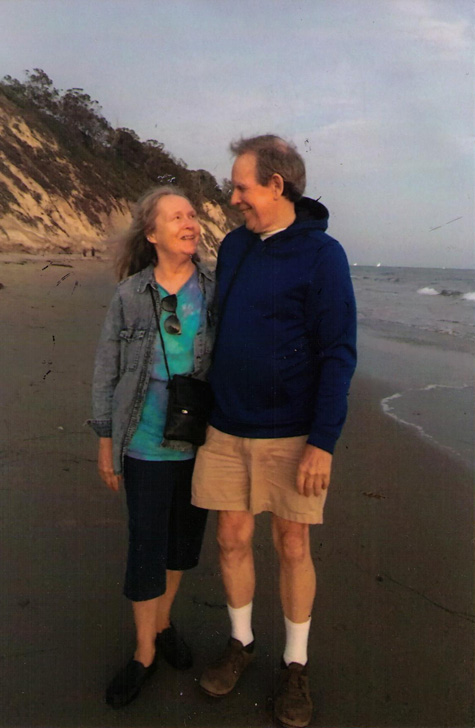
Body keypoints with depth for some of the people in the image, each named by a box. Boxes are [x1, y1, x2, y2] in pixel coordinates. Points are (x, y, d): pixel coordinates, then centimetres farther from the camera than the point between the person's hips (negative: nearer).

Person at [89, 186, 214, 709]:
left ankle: (163, 621, 41)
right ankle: (144, 652, 27)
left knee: (186, 535, 16)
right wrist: (105, 442, -1)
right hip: (147, 445, -2)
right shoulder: (129, 296, -8)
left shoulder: (214, 292, -5)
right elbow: (107, 371, -2)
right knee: (146, 544, 6)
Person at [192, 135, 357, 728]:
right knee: (232, 540, 12)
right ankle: (240, 641, 36)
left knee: (292, 547, 9)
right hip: (227, 429, 5)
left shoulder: (322, 255, -11)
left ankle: (295, 664, 30)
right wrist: (207, 404, 17)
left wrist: (322, 443, -18)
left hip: (291, 434, -5)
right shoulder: (234, 246, 7)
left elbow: (338, 354, -14)